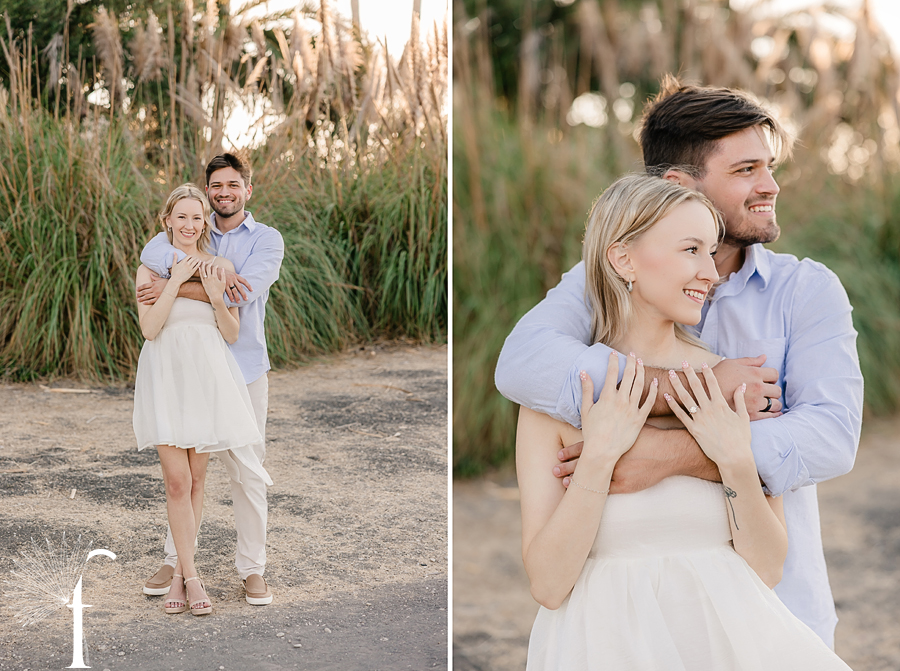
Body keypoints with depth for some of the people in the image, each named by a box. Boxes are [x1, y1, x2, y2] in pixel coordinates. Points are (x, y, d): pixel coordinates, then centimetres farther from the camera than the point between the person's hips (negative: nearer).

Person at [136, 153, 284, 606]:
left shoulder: (267, 240, 1)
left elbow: (245, 292, -16)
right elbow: (152, 253, -12)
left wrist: (175, 288, -19)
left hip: (245, 367, -2)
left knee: (248, 471, 0)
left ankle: (251, 568, 10)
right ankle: (175, 560, 18)